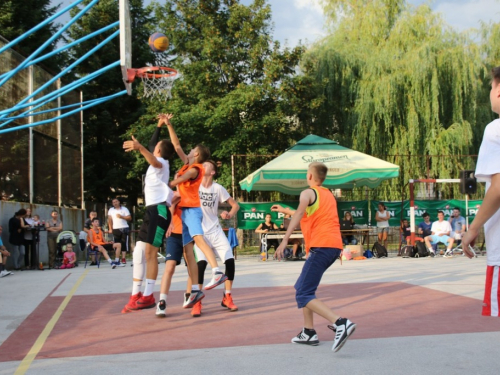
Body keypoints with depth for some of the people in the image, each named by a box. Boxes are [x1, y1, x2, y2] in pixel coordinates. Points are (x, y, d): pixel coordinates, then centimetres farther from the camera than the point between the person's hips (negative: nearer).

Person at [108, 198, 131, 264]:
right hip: (115, 229, 1)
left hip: (124, 229, -1)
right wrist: (110, 229, -3)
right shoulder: (111, 210, 10)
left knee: (124, 244, -5)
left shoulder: (124, 209, 6)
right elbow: (109, 220, 5)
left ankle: (123, 258, -5)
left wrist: (121, 216, -12)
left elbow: (129, 218, 0)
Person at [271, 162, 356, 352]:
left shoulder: (308, 193, 1)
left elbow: (299, 213, -20)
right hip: (335, 245, 9)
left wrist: (285, 239, -29)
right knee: (302, 287, 20)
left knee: (304, 295, -11)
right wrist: (285, 210, 49)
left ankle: (341, 323, -27)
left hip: (321, 246, -9)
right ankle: (309, 332, 17)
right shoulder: (329, 195, 25)